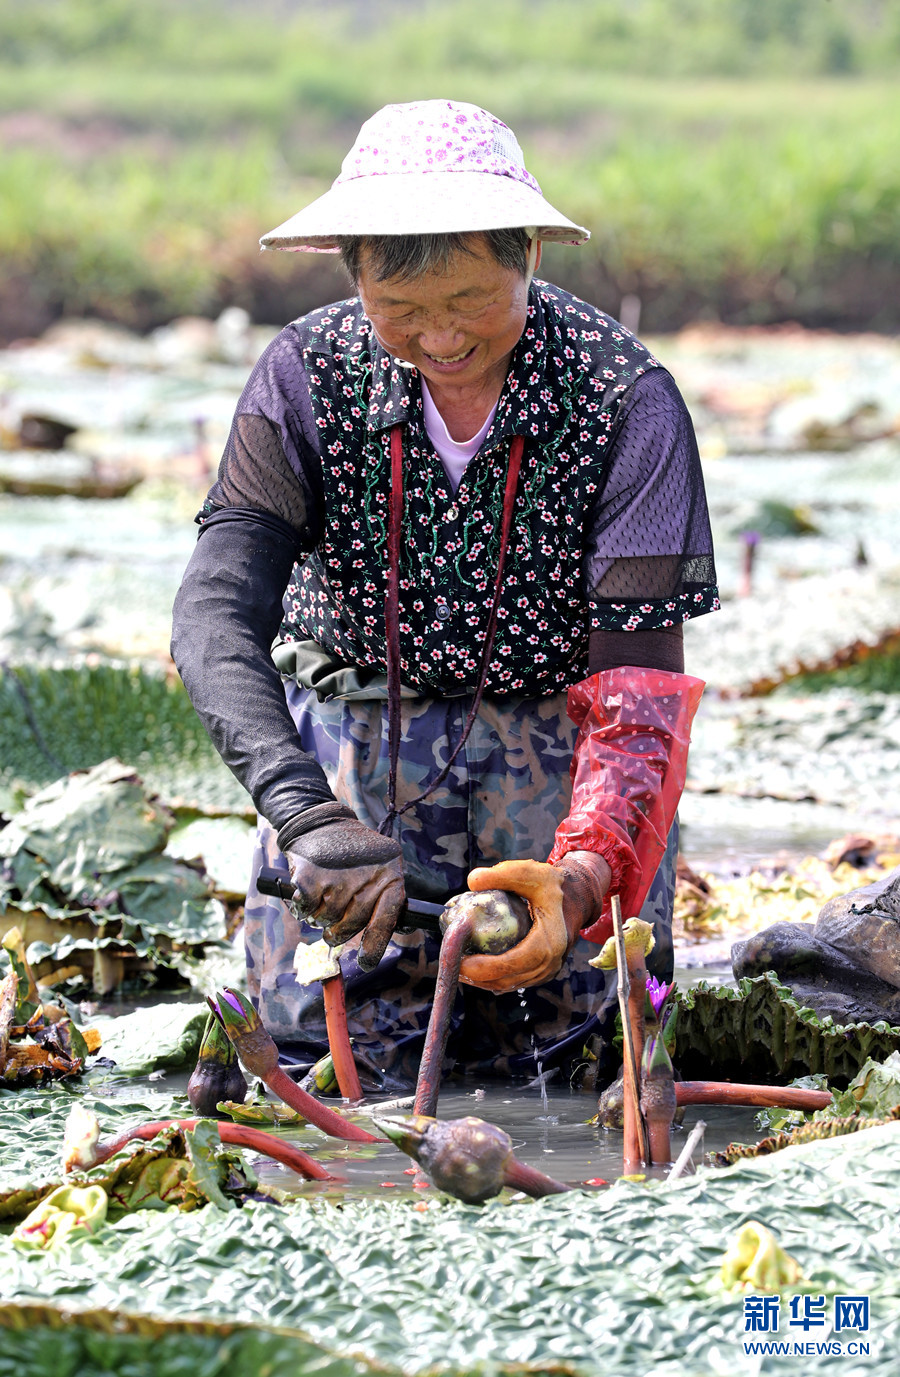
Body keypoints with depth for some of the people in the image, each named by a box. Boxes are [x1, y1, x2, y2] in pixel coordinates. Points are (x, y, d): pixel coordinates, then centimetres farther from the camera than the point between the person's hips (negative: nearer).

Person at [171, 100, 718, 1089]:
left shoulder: (624, 401, -20)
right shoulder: (308, 375, -16)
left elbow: (640, 678, -22)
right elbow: (215, 610, -26)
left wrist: (585, 875, -41)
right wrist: (305, 812, -43)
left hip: (552, 728, -1)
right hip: (361, 717, 1)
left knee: (544, 1041, -12)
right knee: (333, 1039, -10)